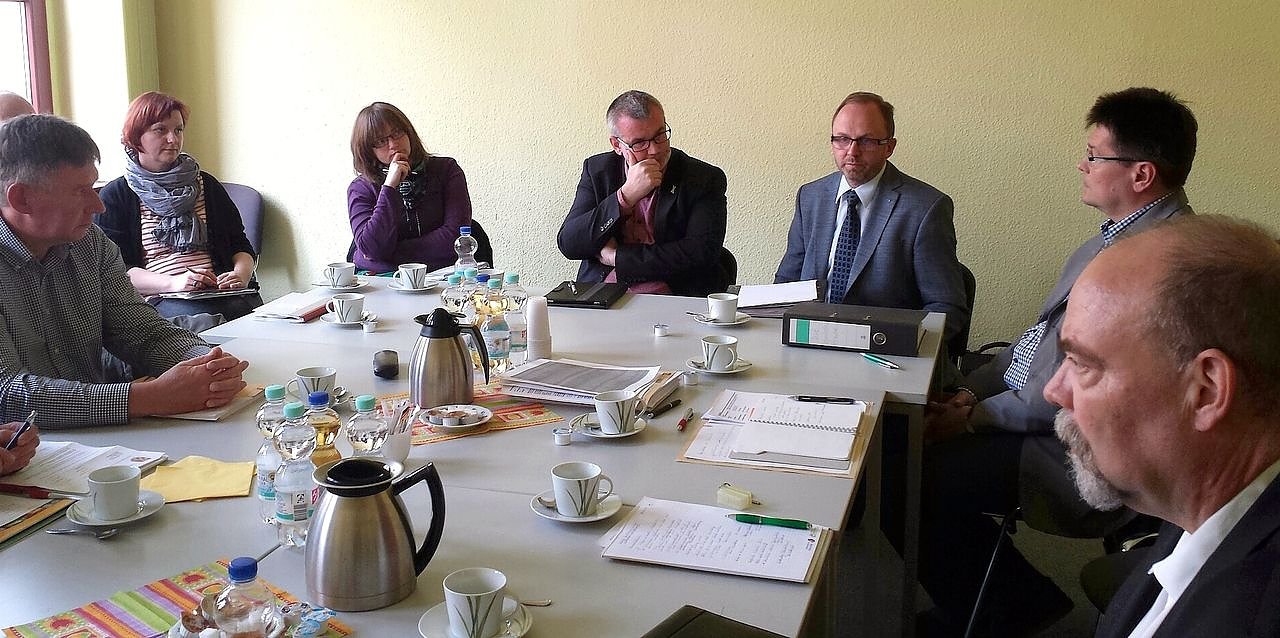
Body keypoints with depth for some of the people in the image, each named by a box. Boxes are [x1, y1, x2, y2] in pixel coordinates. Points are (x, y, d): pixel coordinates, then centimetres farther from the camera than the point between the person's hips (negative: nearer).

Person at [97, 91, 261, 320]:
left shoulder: (205, 185, 23)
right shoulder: (115, 195, 11)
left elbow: (240, 244, 18)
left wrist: (241, 274, -6)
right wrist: (172, 282, -17)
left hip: (223, 292, 3)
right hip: (160, 299, -3)